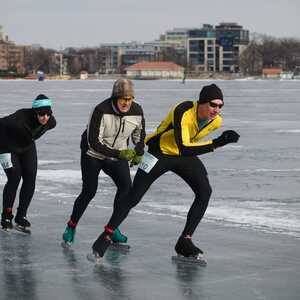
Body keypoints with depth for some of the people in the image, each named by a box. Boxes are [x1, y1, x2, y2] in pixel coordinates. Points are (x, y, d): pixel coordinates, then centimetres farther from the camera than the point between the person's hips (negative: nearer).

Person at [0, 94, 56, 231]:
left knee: (30, 180, -5)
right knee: (14, 178, -13)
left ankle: (21, 216, 7)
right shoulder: (20, 119, -41)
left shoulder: (51, 122, -22)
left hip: (27, 148, 5)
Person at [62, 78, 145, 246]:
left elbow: (139, 132, 9)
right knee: (89, 191, -10)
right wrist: (119, 154, -33)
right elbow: (94, 142, -29)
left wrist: (138, 153, 8)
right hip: (93, 154, -4)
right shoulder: (101, 111, -29)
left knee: (126, 186, -16)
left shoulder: (137, 111, -14)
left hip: (118, 156, 4)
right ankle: (71, 226, 13)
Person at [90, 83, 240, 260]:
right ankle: (106, 237, 6)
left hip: (185, 155, 6)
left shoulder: (216, 121, -15)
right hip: (160, 151, -6)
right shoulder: (183, 112, -36)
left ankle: (185, 241, -2)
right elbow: (183, 149, -46)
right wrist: (216, 143, -52)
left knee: (205, 191, -10)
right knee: (134, 197, -6)